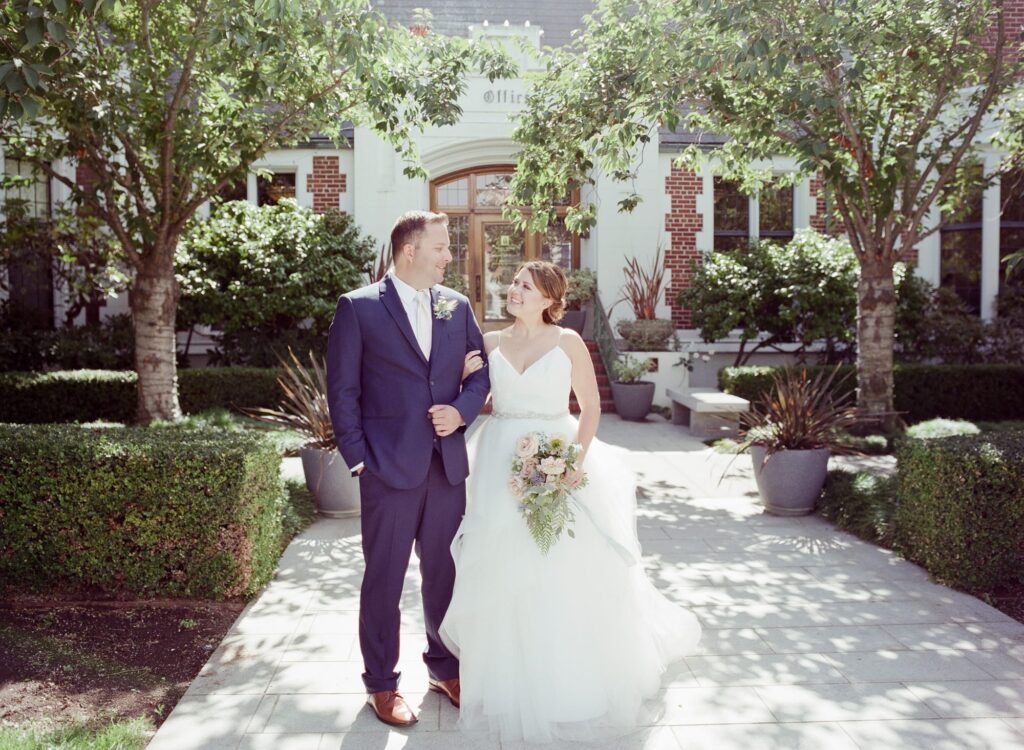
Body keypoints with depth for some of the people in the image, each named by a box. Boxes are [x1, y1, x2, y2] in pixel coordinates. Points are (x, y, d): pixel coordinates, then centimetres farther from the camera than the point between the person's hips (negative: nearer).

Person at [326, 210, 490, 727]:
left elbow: (480, 370, 12)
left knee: (445, 572, 15)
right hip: (389, 466, -4)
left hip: (448, 463, 4)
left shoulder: (456, 305, 9)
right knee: (384, 578, 8)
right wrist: (357, 457, -8)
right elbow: (342, 389, -4)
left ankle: (445, 666, 34)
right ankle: (381, 683, 25)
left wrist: (462, 410, -7)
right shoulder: (358, 307, -4)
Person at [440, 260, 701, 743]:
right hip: (502, 466, 3)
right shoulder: (491, 343, 6)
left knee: (567, 570, 2)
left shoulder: (568, 342, -2)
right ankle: (513, 677, 24)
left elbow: (591, 406, -1)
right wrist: (469, 378, -6)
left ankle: (576, 677, 24)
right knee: (505, 572, 6)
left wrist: (576, 458, -13)